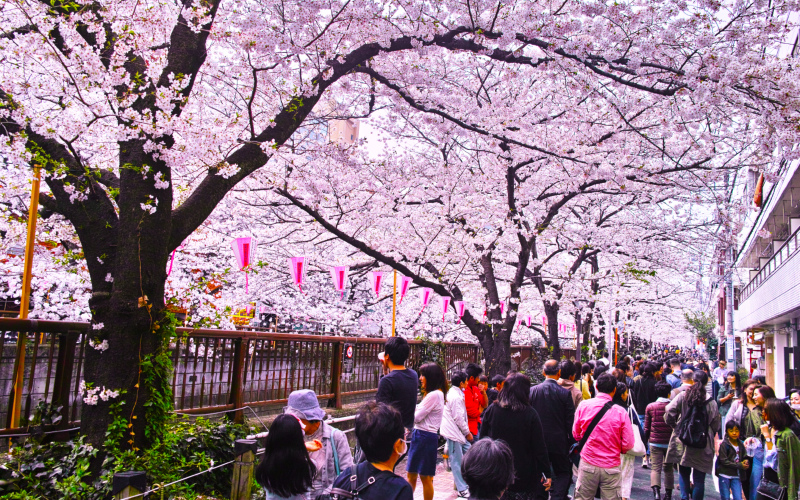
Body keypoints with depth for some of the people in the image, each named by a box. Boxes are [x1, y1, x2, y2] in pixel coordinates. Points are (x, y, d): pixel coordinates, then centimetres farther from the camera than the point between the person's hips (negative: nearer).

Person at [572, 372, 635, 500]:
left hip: (588, 464, 1)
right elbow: (628, 444, -5)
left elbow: (575, 434, 4)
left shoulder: (584, 405, -6)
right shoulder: (620, 412, -10)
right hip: (611, 467, -1)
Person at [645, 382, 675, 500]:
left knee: (655, 468, -1)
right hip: (670, 442, 1)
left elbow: (647, 427, 3)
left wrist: (647, 440, 15)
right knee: (668, 469, 14)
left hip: (655, 442, -1)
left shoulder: (650, 407, -2)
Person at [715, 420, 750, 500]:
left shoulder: (741, 445, 6)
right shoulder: (724, 444, -10)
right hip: (724, 475, -4)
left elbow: (745, 457, 10)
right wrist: (740, 465, -18)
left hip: (736, 476, 4)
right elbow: (724, 461, -14)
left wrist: (746, 462, -14)